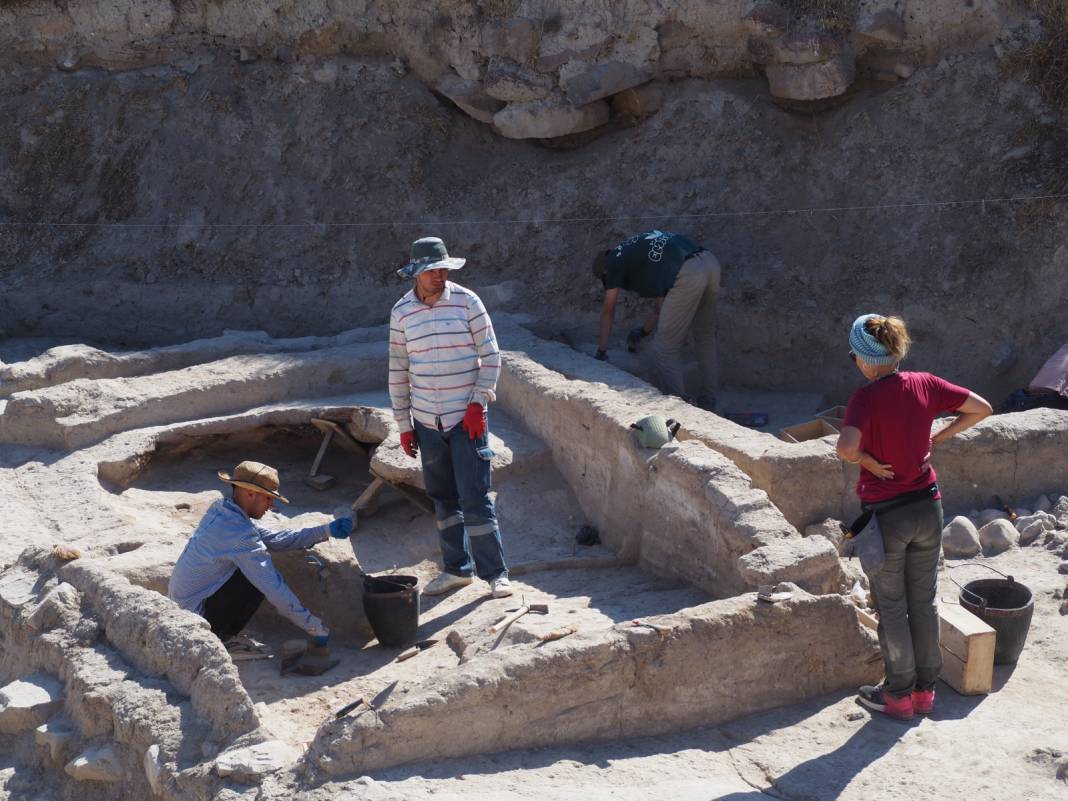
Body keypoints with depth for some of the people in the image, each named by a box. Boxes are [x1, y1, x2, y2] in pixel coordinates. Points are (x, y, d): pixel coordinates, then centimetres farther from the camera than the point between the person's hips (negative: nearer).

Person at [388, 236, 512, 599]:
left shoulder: (466, 301, -6)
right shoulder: (402, 312, 1)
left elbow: (490, 355, -3)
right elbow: (398, 369, 7)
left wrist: (478, 403, -11)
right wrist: (404, 424, 7)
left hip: (466, 418, -3)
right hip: (427, 420, 3)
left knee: (474, 498, -5)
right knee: (443, 499, 11)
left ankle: (495, 573, 4)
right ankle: (457, 569, 23)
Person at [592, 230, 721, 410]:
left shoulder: (615, 260, 15)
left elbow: (608, 310, 20)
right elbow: (663, 301, 37)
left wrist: (601, 350, 29)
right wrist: (643, 332, 46)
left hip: (688, 275, -8)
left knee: (665, 349, 3)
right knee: (705, 337, 26)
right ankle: (707, 402, 34)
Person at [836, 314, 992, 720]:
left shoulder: (867, 397, -20)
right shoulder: (925, 385, -5)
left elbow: (846, 446, -36)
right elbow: (981, 408, 4)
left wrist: (868, 461, -16)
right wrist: (936, 438, 5)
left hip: (886, 515, -5)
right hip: (928, 507, 5)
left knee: (891, 607, 11)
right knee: (923, 601, 17)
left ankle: (898, 695, 21)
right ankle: (925, 689, 28)